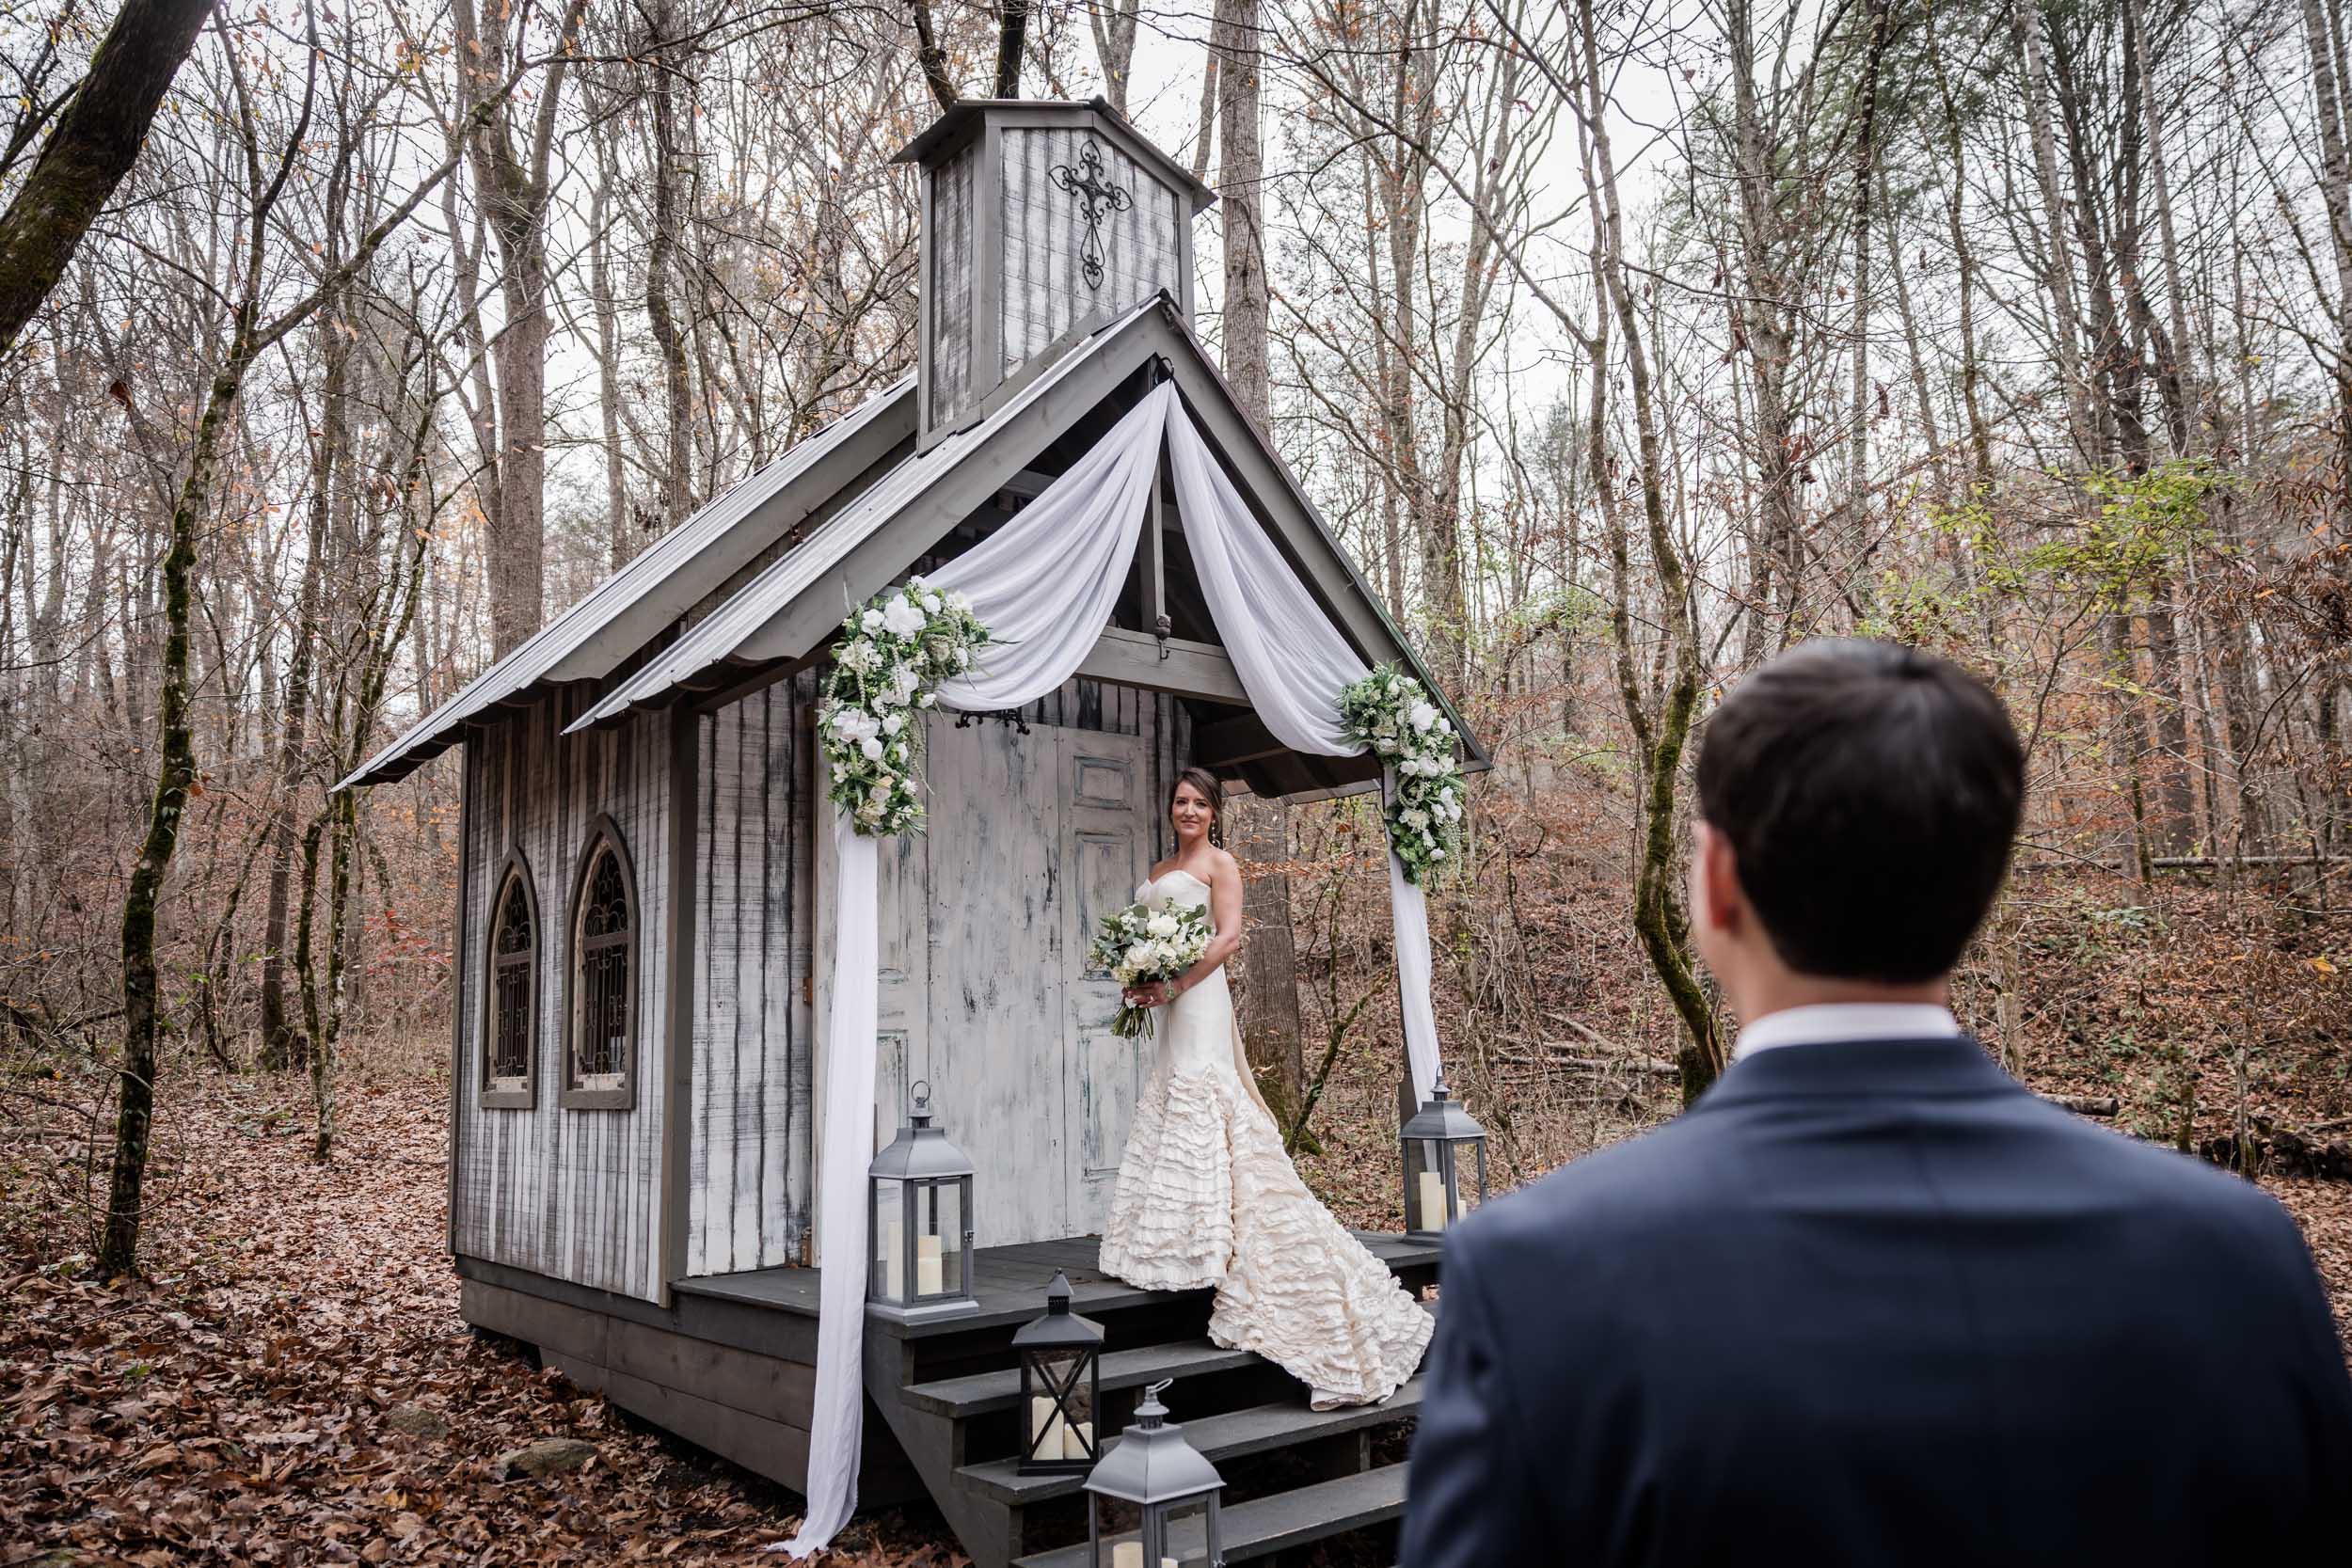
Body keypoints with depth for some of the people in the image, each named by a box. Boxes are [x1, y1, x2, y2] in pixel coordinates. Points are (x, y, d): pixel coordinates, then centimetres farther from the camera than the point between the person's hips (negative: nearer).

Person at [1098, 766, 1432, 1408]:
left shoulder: (1219, 862, 0)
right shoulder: (1159, 872, 22)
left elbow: (1228, 936, -11)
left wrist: (1173, 983, -17)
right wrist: (1139, 981, 3)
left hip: (1197, 1001, -8)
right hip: (1166, 1007, 8)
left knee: (1199, 1104, -12)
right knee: (1167, 1109, 4)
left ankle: (1197, 1240, -10)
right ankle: (1171, 1239, 7)